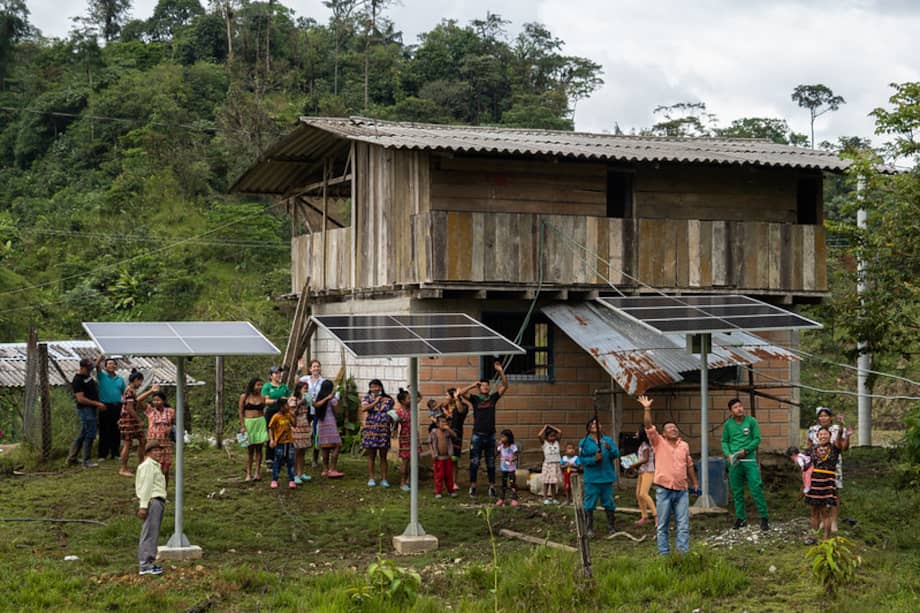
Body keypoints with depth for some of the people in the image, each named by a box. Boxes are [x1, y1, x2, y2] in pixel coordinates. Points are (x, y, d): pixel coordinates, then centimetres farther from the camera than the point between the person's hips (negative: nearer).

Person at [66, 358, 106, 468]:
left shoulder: (88, 375, 10)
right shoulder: (78, 380, -17)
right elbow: (81, 399, -21)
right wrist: (97, 403, -20)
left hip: (91, 409, 10)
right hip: (85, 409, -10)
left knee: (82, 435, 14)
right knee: (90, 435, -9)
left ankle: (71, 458, 21)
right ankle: (86, 461, -5)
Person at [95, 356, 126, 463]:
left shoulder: (120, 379, 12)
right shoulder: (102, 376, 4)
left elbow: (124, 393, 13)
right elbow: (97, 366, -12)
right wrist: (100, 357, -24)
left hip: (117, 407, 3)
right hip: (105, 407, -3)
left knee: (116, 431, 6)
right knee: (104, 431, -1)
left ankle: (115, 453, 14)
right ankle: (102, 455, 3)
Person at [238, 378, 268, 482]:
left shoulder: (262, 397, 7)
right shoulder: (244, 397, -1)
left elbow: (263, 411, 12)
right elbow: (241, 412, -1)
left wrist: (266, 425, 9)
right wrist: (242, 426, -8)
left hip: (260, 423, 2)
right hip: (248, 423, -2)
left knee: (259, 448, 1)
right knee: (250, 449, 2)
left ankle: (257, 472, 4)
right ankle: (249, 474, 7)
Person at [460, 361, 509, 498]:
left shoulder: (493, 398, 6)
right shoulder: (475, 399, -1)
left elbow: (505, 386, 0)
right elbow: (462, 393, -15)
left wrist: (501, 372, -10)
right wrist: (474, 384, -13)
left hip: (490, 435, 3)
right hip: (477, 435, -3)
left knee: (491, 463, 8)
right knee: (474, 462, 0)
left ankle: (492, 486, 14)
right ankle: (472, 487, 6)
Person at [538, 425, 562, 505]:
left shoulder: (556, 442, 7)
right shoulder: (544, 443, -1)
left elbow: (560, 432, 0)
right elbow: (539, 436, -17)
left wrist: (551, 427, 4)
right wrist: (545, 427, -7)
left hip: (556, 465, 3)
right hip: (548, 464, -3)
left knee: (554, 483, 9)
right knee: (546, 482, 1)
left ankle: (553, 498, 15)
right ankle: (545, 498, 6)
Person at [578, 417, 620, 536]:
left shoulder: (608, 440, 7)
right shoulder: (584, 442, 1)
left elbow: (616, 455, -1)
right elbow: (581, 459, -4)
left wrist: (610, 449, -21)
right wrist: (594, 459, -19)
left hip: (607, 478, 2)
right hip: (592, 479, -2)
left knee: (609, 504, 9)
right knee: (589, 504, 0)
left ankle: (611, 527, 20)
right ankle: (589, 529, 8)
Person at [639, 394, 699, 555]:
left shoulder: (684, 445, 12)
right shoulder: (658, 443, 1)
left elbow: (689, 465, 23)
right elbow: (648, 427, -11)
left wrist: (694, 483, 27)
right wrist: (647, 409, -22)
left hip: (682, 490, 3)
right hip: (664, 490, -3)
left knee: (683, 524, 2)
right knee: (662, 525, 2)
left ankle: (683, 552, 5)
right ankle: (664, 554, 8)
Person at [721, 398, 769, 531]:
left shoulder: (751, 421, 0)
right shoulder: (728, 424, 6)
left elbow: (757, 439, 0)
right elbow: (724, 441, 12)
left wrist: (745, 450, -12)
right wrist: (728, 454, -6)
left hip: (749, 460, -3)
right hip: (734, 461, 3)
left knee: (756, 489, -8)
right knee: (737, 491, 7)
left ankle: (764, 517, -1)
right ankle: (741, 518, 16)